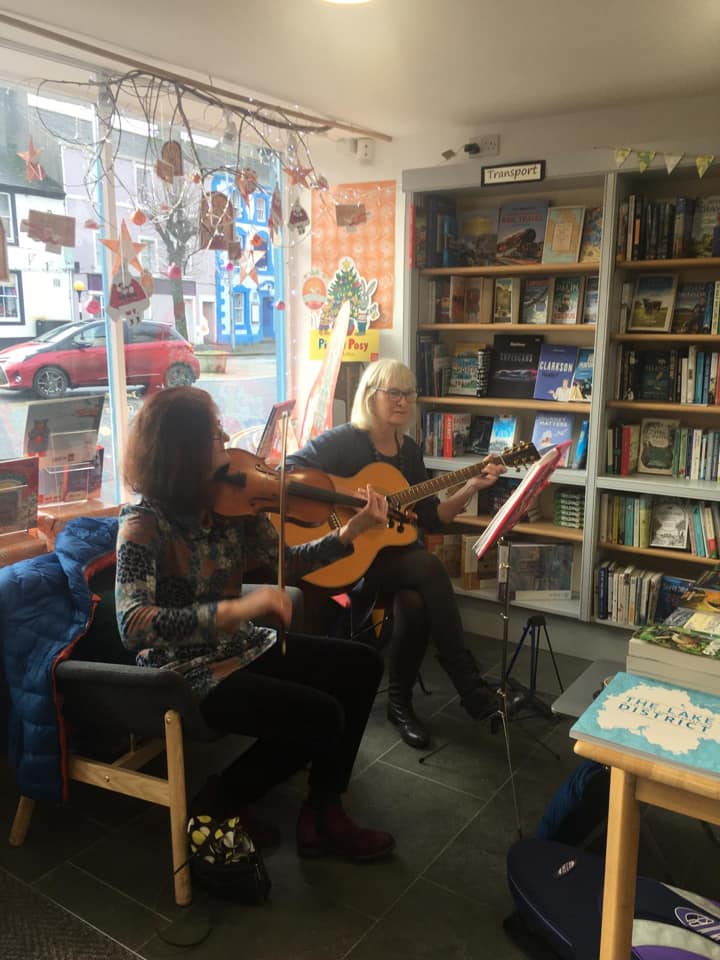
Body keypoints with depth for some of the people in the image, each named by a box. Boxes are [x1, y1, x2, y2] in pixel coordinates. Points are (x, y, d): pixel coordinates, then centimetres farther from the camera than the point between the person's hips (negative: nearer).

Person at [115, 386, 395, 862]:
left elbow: (284, 562, 0)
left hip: (241, 645, 8)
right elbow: (132, 624, -34)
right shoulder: (145, 524, -23)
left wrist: (350, 532, -13)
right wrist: (234, 609, -44)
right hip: (187, 671, -7)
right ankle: (221, 802, 7)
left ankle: (323, 812, 9)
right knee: (321, 715, -19)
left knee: (363, 665, 0)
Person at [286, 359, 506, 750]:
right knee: (429, 567, -31)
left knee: (416, 601, -28)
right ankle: (468, 683, -19)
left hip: (393, 553, 6)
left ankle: (400, 702, -6)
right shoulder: (343, 440, -8)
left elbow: (431, 519, 10)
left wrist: (472, 486, -3)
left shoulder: (409, 450, 10)